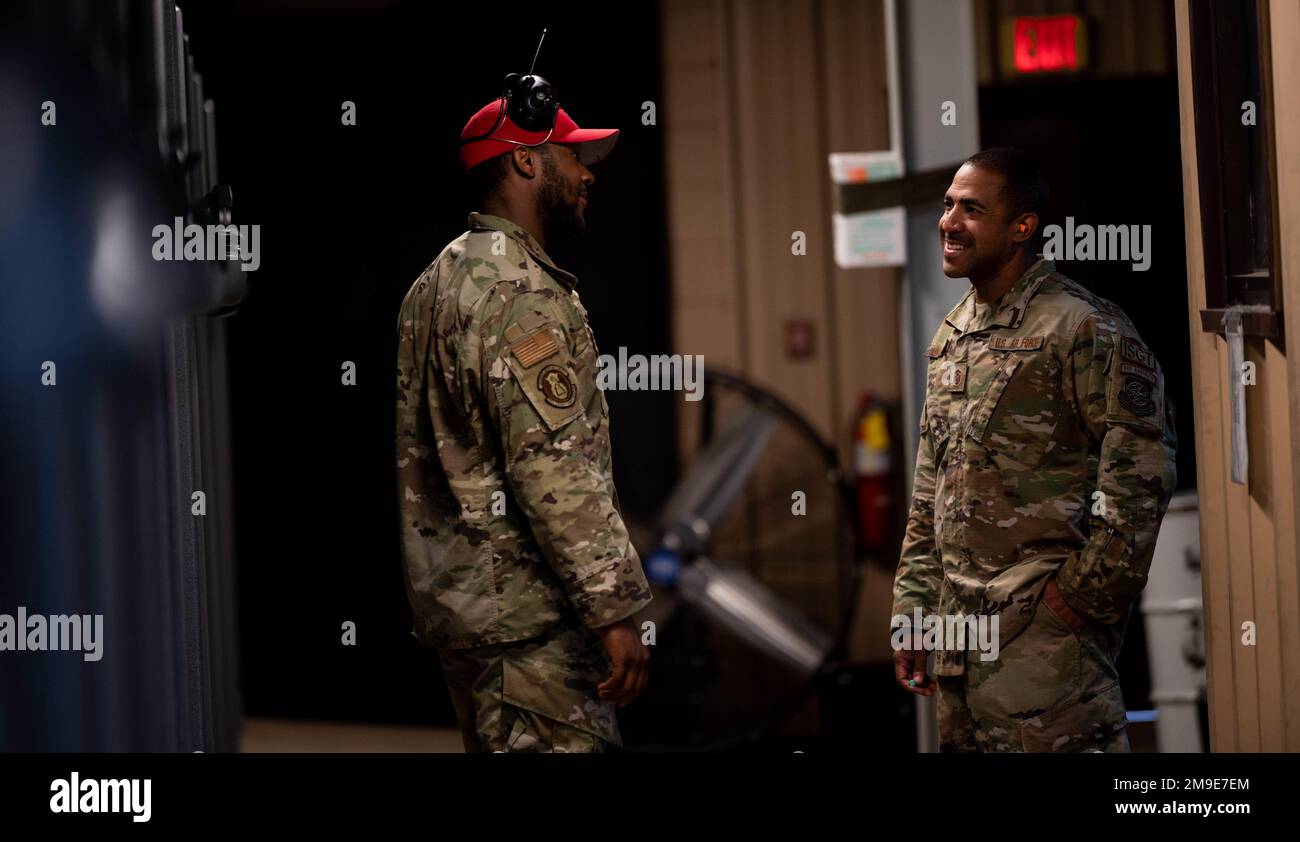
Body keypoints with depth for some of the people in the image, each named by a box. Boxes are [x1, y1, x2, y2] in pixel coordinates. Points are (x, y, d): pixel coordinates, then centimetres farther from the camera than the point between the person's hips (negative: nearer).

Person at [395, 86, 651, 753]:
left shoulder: (438, 281, 17)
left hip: (454, 598, 10)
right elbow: (552, 468, -23)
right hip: (526, 611, -10)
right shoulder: (521, 291, -15)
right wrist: (614, 609, -21)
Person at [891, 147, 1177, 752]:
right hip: (958, 626, 8)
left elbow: (1141, 474, -13)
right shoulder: (949, 338, 15)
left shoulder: (1082, 328, -9)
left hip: (1044, 630, -8)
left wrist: (1085, 595, -14)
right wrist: (911, 612, 15)